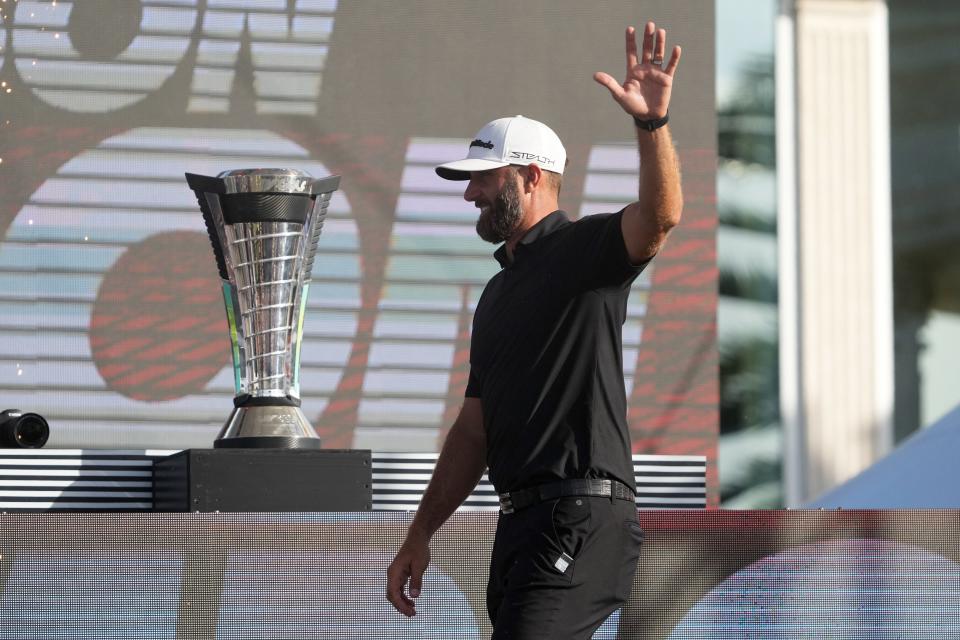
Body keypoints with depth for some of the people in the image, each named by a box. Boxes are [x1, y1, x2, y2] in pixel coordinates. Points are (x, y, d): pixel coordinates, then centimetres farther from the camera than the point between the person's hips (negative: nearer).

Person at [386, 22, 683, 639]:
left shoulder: (583, 250, -1)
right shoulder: (499, 294, 24)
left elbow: (660, 216, -24)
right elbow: (474, 432, 26)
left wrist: (654, 124, -41)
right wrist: (420, 537, 24)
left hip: (582, 520, -9)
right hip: (522, 521, 9)